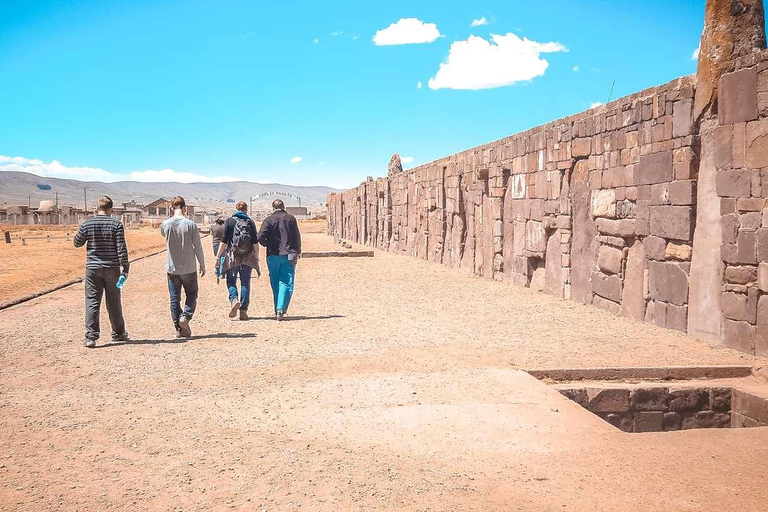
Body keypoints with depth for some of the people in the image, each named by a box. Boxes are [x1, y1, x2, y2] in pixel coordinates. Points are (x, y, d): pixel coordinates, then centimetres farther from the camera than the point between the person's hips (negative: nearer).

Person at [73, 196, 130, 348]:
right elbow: (121, 248, -9)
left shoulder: (87, 224, -2)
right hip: (112, 268, 0)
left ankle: (91, 337, -4)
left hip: (93, 268, 0)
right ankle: (118, 333, 23)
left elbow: (77, 243, 10)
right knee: (114, 302, 11)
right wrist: (125, 267, -5)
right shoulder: (116, 224, -6)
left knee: (92, 302, 2)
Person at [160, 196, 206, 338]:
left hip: (172, 268, 2)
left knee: (174, 299, 9)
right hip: (189, 268, -2)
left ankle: (179, 329, 8)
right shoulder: (191, 225, -11)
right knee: (191, 295, 14)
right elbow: (198, 247, -6)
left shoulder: (165, 224, -4)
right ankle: (185, 317, -9)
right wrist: (202, 265, 5)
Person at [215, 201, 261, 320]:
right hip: (247, 257, 1)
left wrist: (218, 257, 1)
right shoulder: (250, 222, 4)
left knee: (231, 281, 10)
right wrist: (257, 258, 8)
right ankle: (243, 310, 4)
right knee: (245, 283, 7)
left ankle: (234, 300, -18)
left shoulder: (229, 221, 0)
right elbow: (255, 243, 1)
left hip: (232, 256, -1)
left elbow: (224, 241, -4)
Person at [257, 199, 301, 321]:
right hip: (289, 256, 0)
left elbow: (260, 237, -11)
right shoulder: (291, 219, 3)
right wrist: (298, 251, 19)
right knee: (286, 284, -1)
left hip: (273, 256, 0)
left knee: (275, 284, 12)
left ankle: (277, 311, 16)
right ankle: (281, 309, -17)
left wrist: (268, 245, 8)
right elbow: (297, 237, 5)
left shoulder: (269, 220, -1)